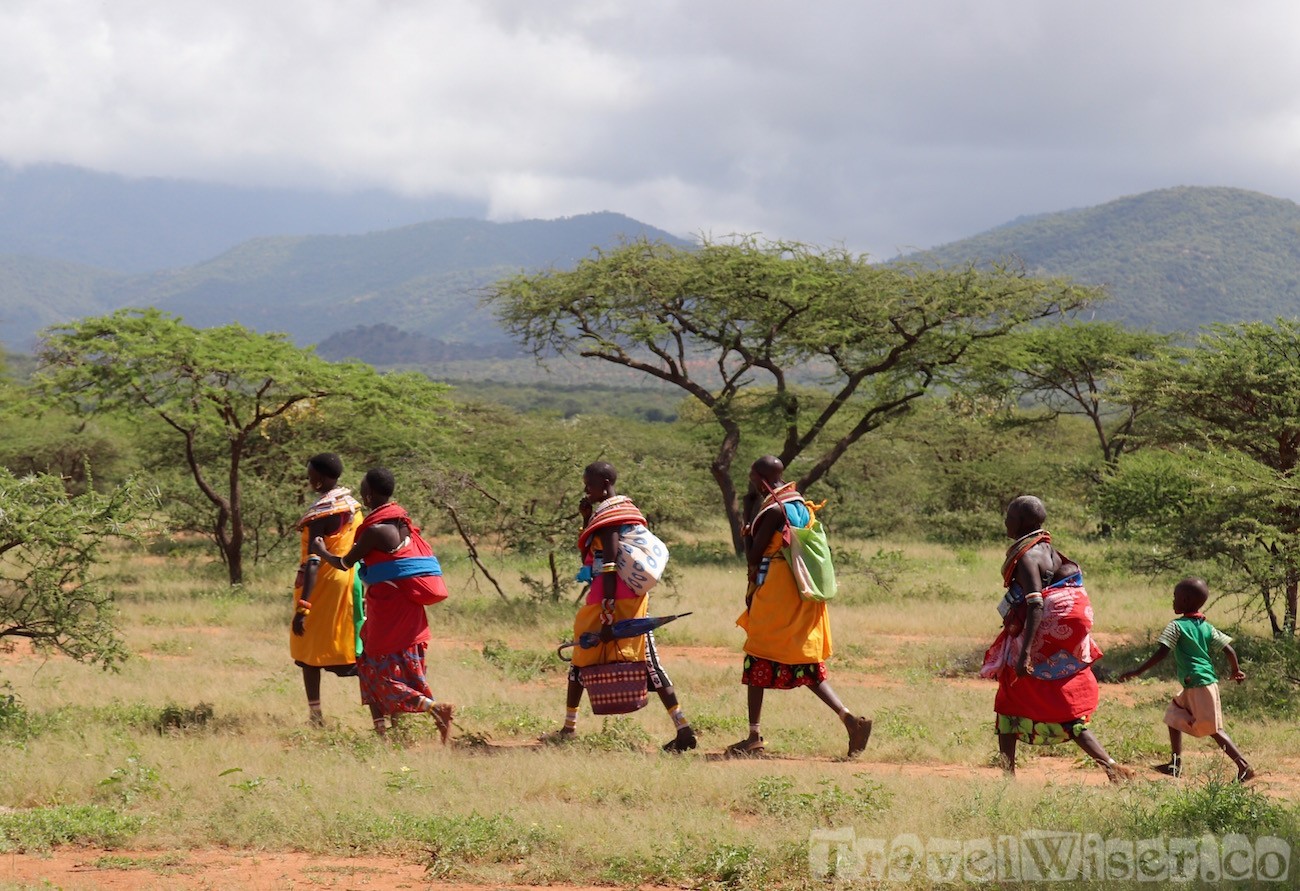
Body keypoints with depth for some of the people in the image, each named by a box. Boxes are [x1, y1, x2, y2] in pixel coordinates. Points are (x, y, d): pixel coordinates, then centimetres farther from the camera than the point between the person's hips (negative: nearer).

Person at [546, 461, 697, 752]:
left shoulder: (606, 516, -10)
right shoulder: (628, 510, 18)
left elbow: (609, 567, -17)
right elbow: (589, 557, 26)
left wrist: (607, 616, -21)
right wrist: (587, 519, 16)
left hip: (610, 597, -8)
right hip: (637, 597, 8)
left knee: (582, 659, 7)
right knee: (648, 662, 4)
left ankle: (569, 729, 14)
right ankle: (683, 728, -6)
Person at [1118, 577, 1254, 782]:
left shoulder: (1177, 627, -10)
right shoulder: (1207, 628, 9)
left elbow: (1161, 654, -18)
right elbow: (1229, 650, 6)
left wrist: (1137, 672, -16)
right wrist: (1236, 671, 24)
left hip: (1197, 686, -8)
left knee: (1214, 730, -5)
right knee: (1174, 715, 22)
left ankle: (1244, 767, -11)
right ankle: (1175, 765, 26)